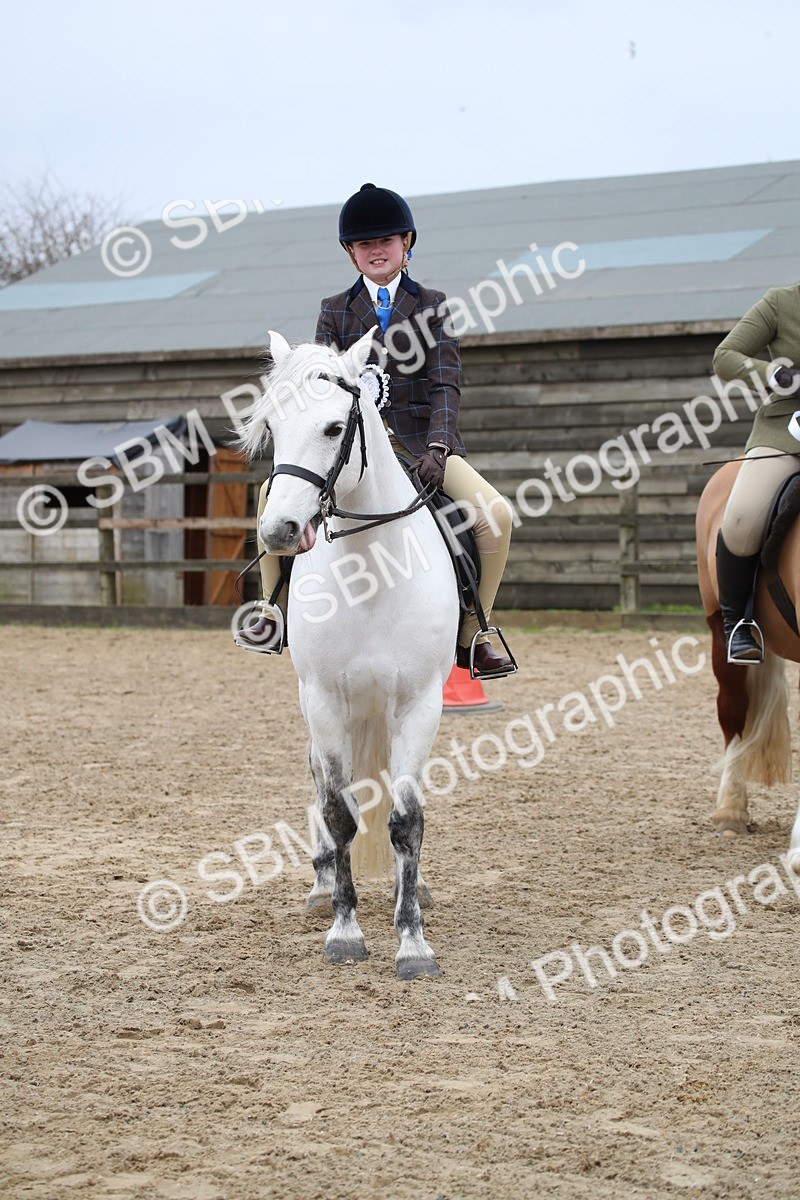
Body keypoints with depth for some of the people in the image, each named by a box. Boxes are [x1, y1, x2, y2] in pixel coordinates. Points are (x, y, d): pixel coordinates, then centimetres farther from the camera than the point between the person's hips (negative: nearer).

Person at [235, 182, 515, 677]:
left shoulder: (431, 304, 7)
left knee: (497, 514, -24)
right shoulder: (336, 310, 11)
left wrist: (437, 446, -19)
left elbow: (446, 385, -2)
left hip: (420, 440, -1)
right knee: (275, 492, -20)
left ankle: (472, 636, -7)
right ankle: (274, 615, -2)